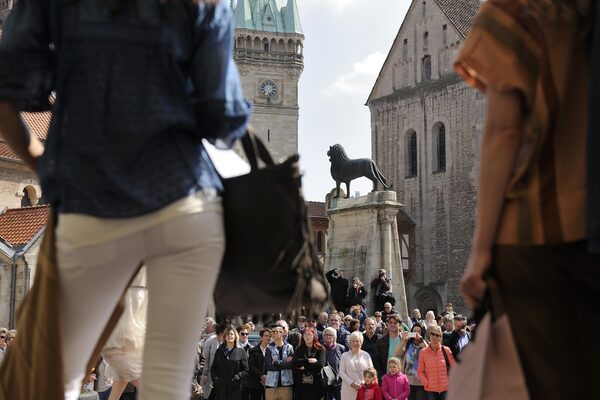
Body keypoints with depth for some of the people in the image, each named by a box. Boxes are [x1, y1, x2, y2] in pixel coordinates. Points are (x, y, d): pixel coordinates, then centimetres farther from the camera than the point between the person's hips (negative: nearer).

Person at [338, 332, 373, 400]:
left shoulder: (366, 355, 8)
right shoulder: (345, 356, 7)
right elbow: (341, 372, 2)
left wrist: (364, 383, -7)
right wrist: (351, 383, -10)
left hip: (363, 388, 0)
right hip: (348, 389, 0)